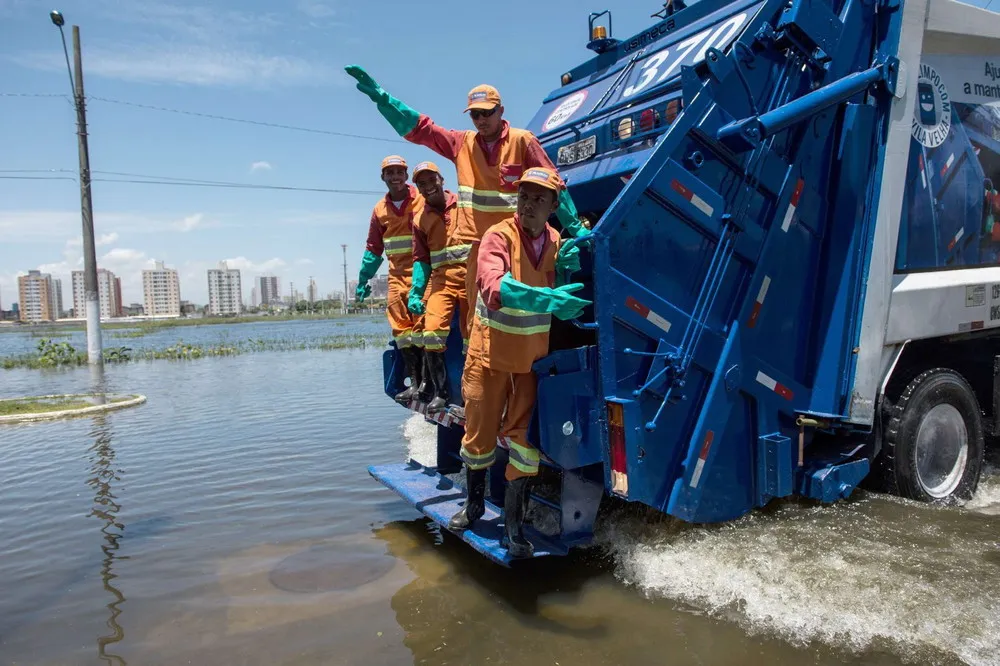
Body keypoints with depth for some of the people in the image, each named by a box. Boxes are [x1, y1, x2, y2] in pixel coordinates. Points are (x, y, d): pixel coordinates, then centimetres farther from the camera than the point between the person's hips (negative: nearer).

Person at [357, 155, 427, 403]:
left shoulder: (424, 200, -4)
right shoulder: (380, 209, 12)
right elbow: (373, 248, 20)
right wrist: (363, 280, 20)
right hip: (397, 274, 5)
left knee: (421, 322, -10)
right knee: (400, 327, 2)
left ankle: (427, 380, -5)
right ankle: (414, 381, 7)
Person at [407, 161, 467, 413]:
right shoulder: (420, 220, 12)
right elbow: (421, 259, 13)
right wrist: (415, 293, 3)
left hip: (472, 276, -2)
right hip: (442, 279, 2)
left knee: (472, 338, 2)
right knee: (432, 334, -14)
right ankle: (441, 392, 0)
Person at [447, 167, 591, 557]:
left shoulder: (557, 242, -2)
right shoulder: (498, 237, -18)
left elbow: (566, 300, 1)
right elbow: (492, 288, -37)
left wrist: (567, 266, -18)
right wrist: (544, 298, -51)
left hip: (532, 358, 3)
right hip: (490, 354, -3)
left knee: (523, 437, 1)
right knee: (479, 434, 9)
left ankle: (513, 525, 17)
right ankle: (474, 504, 36)